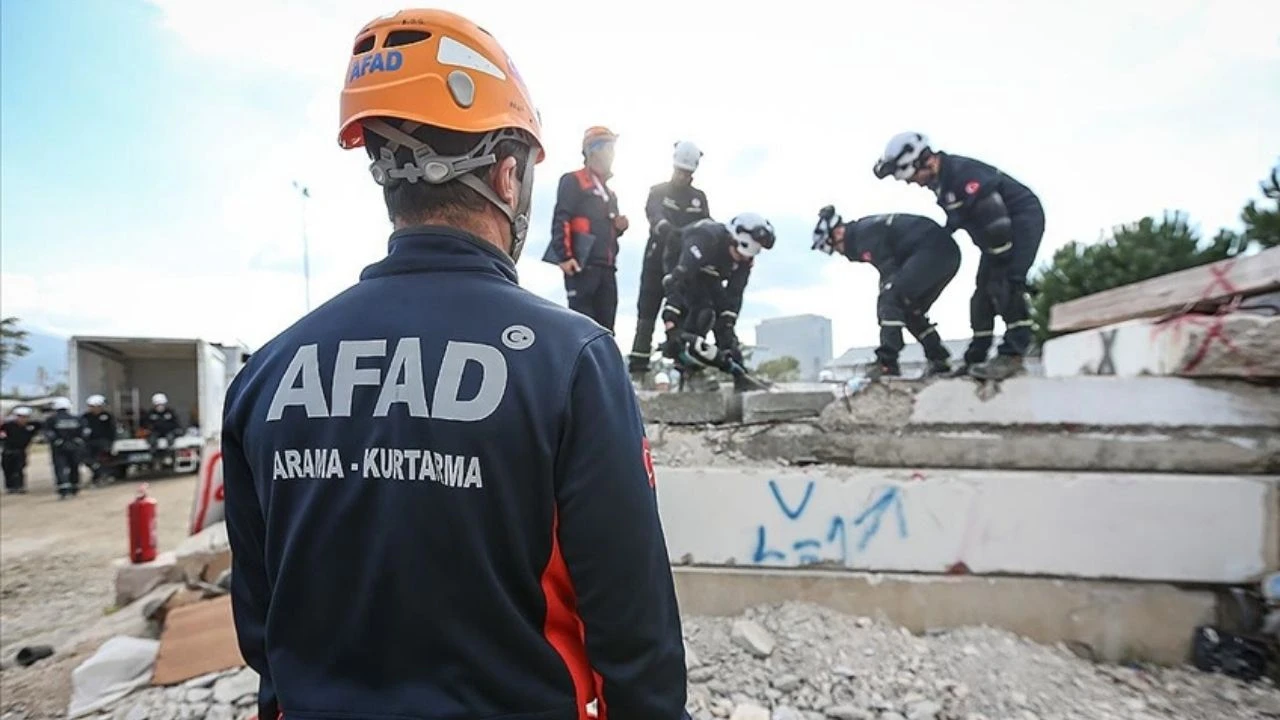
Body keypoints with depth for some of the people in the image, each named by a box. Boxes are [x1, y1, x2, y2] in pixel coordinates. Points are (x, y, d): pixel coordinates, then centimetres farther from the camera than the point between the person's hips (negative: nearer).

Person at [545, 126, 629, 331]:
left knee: (605, 327, 9)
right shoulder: (573, 181, 0)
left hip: (606, 267, 8)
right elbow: (560, 220, -11)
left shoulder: (609, 192, 25)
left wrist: (619, 227, 8)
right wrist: (564, 256, -20)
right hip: (581, 265, -8)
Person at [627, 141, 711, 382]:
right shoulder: (658, 191, 10)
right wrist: (669, 230, -34)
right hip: (658, 257, -2)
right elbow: (654, 215, -11)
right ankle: (638, 368, -2)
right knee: (647, 311, -4)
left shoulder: (699, 197, 18)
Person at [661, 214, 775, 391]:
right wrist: (671, 328, -53)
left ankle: (737, 373, 0)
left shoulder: (745, 258, -19)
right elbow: (677, 281, -48)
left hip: (709, 280, 6)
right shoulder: (705, 240, -41)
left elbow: (734, 294, -13)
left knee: (725, 322, -8)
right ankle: (689, 370, -20)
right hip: (682, 276, -6)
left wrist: (728, 325, -23)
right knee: (703, 311, -28)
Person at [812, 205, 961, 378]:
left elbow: (890, 272, -14)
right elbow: (891, 271, 20)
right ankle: (940, 361, 23)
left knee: (889, 298, -18)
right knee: (910, 312, 17)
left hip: (932, 250, -10)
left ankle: (887, 364, -24)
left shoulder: (864, 233, -10)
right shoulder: (867, 229, 21)